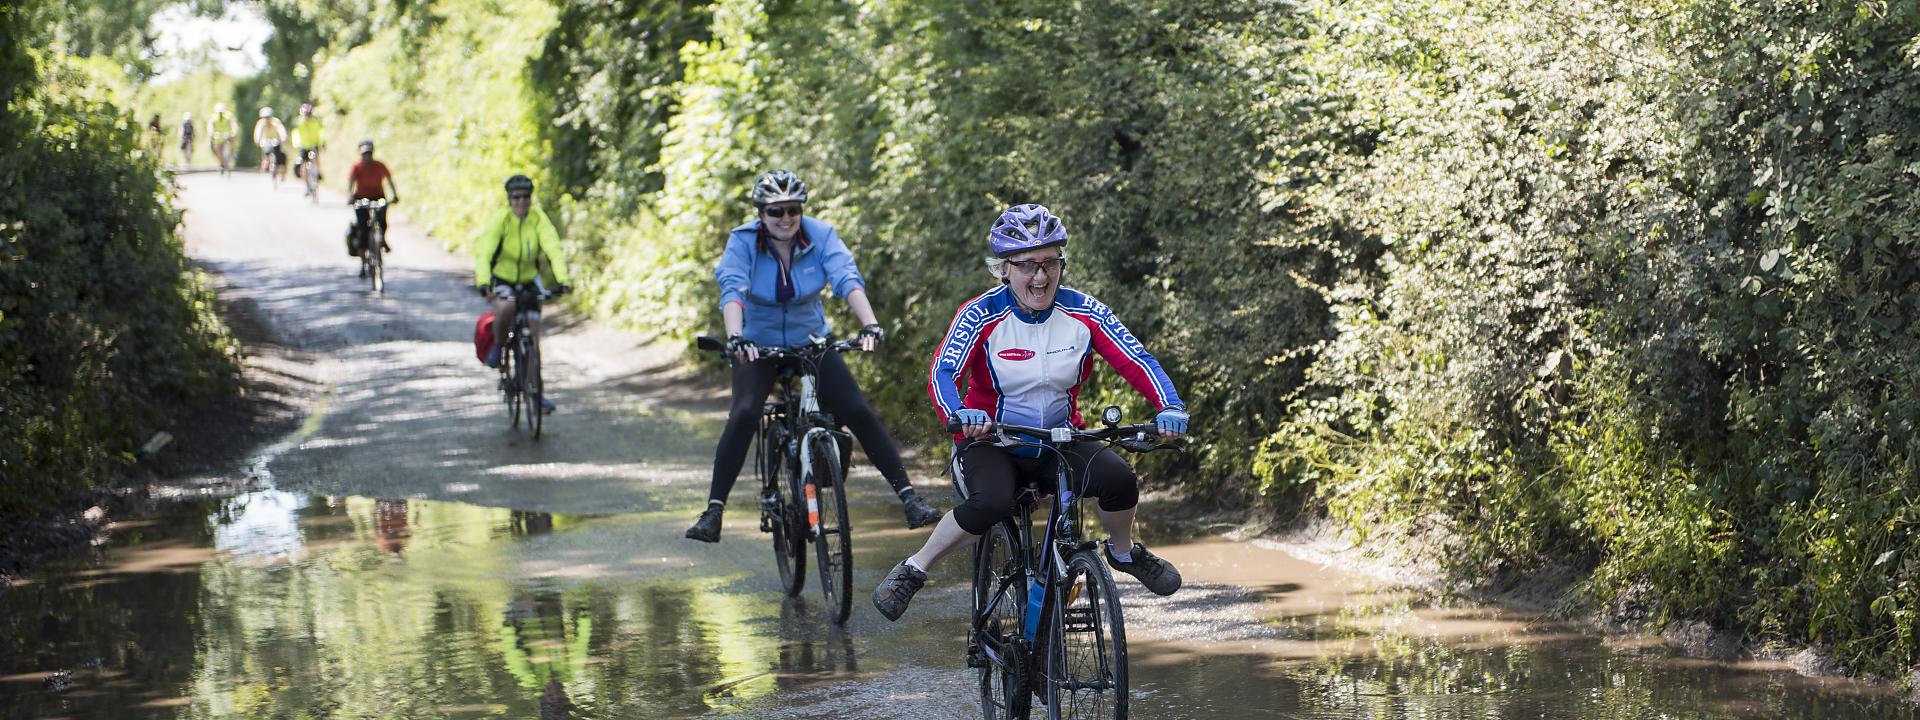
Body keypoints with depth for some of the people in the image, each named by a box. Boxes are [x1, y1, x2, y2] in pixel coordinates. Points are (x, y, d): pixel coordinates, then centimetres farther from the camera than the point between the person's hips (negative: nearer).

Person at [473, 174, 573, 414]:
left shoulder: (538, 218, -15)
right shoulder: (500, 220, -20)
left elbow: (553, 249, -26)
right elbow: (483, 253, -30)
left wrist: (562, 280, -42)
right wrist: (483, 283, -47)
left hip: (529, 281, 3)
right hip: (501, 279, -3)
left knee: (533, 337, 1)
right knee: (506, 306, -37)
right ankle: (498, 346, -8)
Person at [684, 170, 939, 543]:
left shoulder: (821, 236, -14)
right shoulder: (743, 242, -17)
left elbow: (849, 280, -27)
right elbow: (732, 290, -30)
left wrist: (870, 326, -44)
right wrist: (735, 337, -48)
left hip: (811, 341, 1)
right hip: (758, 347, -1)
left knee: (859, 412, -12)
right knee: (744, 414, -25)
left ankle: (908, 495, -4)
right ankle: (713, 511, -21)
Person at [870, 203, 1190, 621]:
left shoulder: (1083, 312, -9)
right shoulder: (982, 315, -16)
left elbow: (1137, 362, -15)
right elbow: (943, 373, -26)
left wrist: (1170, 408, -35)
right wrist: (960, 414, -49)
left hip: (1060, 442, 3)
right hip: (991, 442, -3)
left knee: (1118, 478, -26)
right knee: (992, 502, -35)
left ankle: (1123, 552, 7)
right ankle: (912, 571, -14)